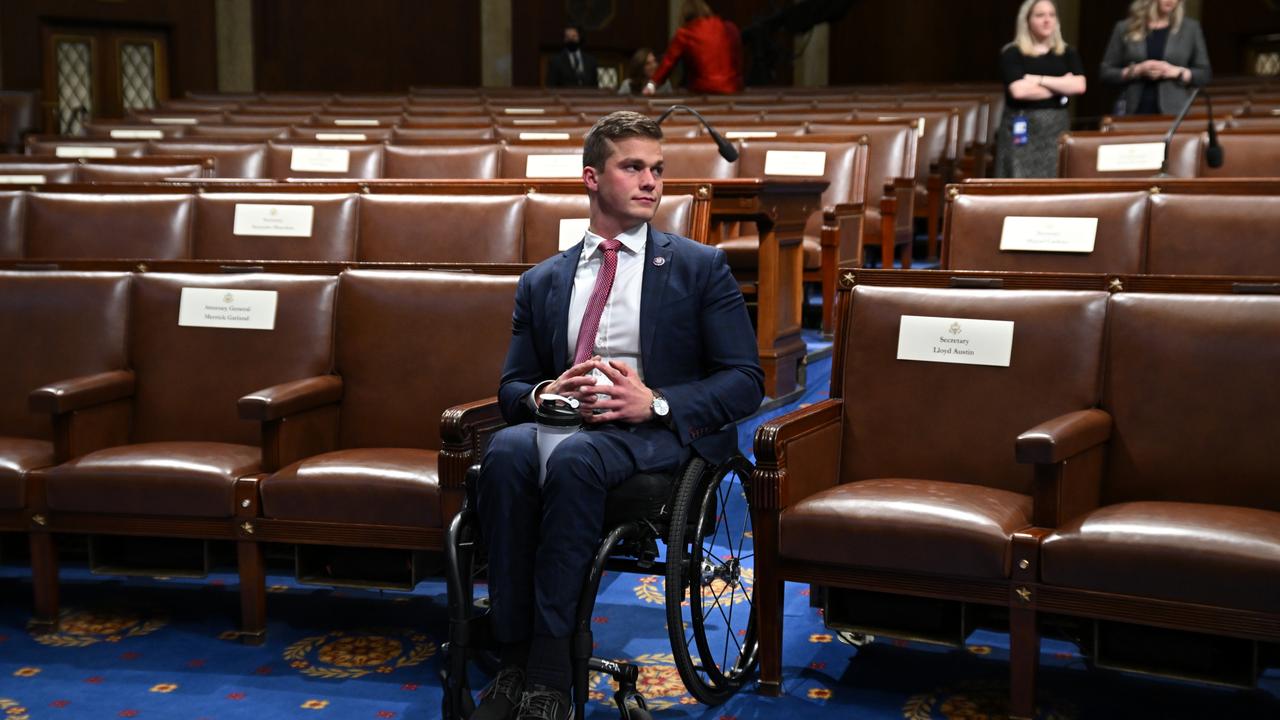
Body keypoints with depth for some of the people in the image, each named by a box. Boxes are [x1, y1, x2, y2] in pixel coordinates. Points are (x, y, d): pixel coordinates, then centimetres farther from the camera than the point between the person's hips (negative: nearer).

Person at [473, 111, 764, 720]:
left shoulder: (699, 267, 11)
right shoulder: (542, 282, 20)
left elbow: (745, 382, 4)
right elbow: (511, 384, 20)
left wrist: (655, 402, -14)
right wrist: (544, 393, -6)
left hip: (656, 434, -3)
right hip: (562, 420, 3)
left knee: (575, 458, -36)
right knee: (508, 450, -33)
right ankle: (513, 660, -28)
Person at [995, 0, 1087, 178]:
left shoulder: (1067, 53, 13)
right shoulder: (1012, 53, 0)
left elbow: (1079, 85, -4)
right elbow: (1018, 90, -15)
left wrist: (1040, 80, -9)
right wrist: (1061, 87, -4)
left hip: (1057, 128, 3)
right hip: (1023, 129, -3)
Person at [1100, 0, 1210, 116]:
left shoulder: (1190, 28, 9)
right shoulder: (1125, 28, 7)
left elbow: (1205, 74, 10)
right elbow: (1105, 72, 6)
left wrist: (1177, 72, -9)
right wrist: (1136, 71, -10)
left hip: (1174, 112, 0)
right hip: (1133, 112, 0)